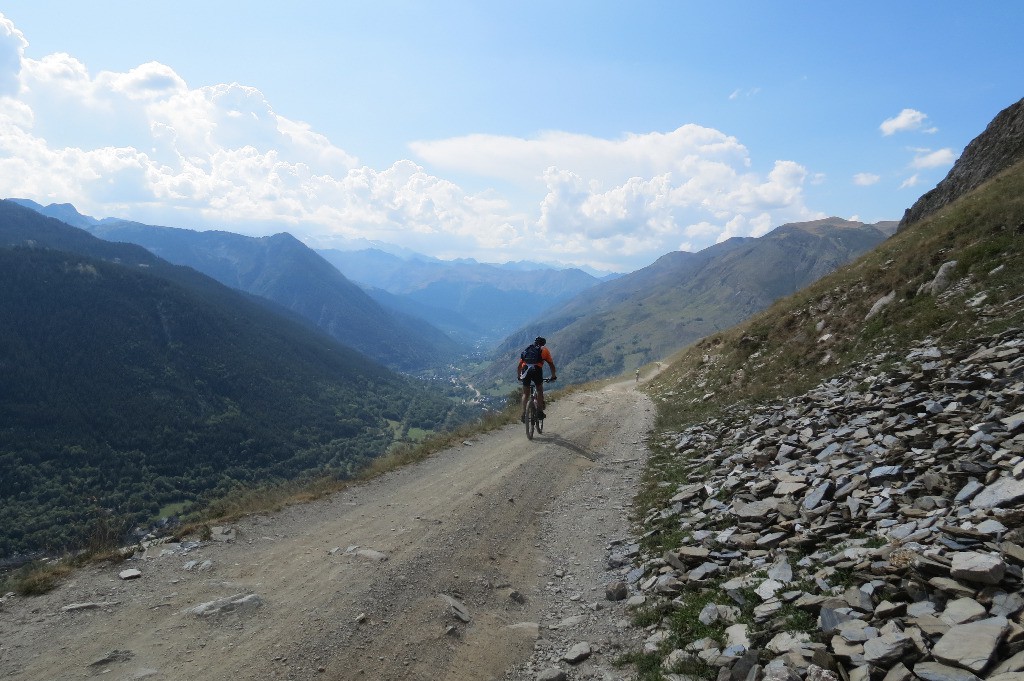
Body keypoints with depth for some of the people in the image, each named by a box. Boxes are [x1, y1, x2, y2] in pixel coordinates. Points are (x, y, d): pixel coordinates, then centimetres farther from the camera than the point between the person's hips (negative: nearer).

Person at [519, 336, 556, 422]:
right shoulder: (544, 350, 21)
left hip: (525, 371, 2)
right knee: (540, 390, 19)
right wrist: (553, 376, 32)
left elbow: (519, 365, 31)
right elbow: (551, 365, 20)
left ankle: (523, 414, 5)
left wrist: (519, 376, 43)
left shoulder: (526, 350, 29)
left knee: (525, 394, 14)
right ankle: (540, 411, 15)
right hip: (536, 370, -2)